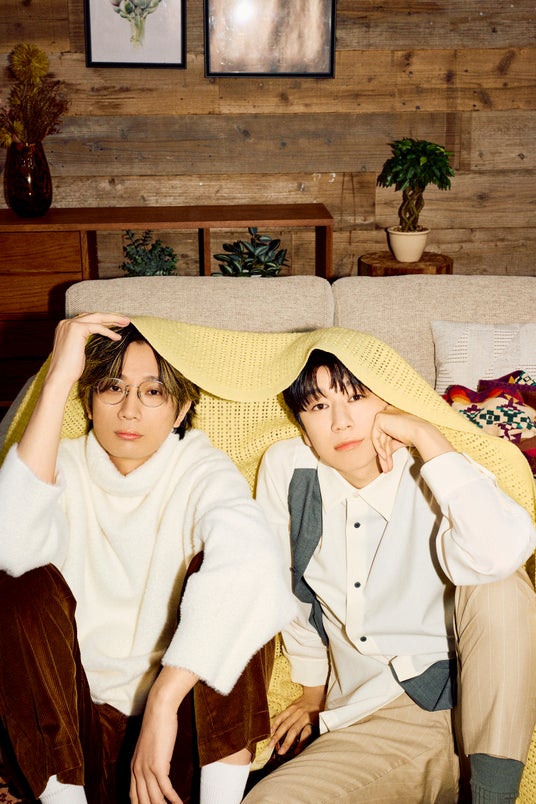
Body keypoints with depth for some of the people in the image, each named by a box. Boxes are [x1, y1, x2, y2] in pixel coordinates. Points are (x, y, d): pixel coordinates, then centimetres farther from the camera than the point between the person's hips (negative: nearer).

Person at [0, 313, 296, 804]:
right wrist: (57, 381, -29)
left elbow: (250, 561, -34)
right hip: (82, 709, 2)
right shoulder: (64, 465, -4)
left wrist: (162, 705, -42)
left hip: (185, 703, -1)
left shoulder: (201, 471, -9)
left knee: (218, 566, -24)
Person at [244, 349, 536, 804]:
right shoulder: (285, 470, -5)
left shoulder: (435, 480, -15)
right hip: (371, 722, 2)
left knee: (495, 581, -30)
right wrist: (314, 693, 21)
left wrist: (425, 436, -30)